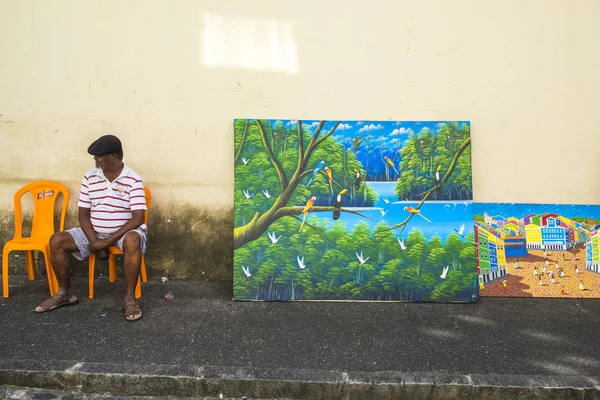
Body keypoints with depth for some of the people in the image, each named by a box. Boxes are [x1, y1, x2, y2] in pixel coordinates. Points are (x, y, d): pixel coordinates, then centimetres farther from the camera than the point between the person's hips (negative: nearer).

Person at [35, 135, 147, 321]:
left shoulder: (133, 180, -15)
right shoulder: (90, 177, -1)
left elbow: (137, 218, -20)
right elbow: (83, 213, 1)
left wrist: (108, 241, -24)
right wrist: (94, 240, -14)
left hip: (124, 231, -5)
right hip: (95, 231, 5)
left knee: (133, 241, -38)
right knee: (57, 241, -14)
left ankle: (129, 298, -24)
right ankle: (65, 292, 6)